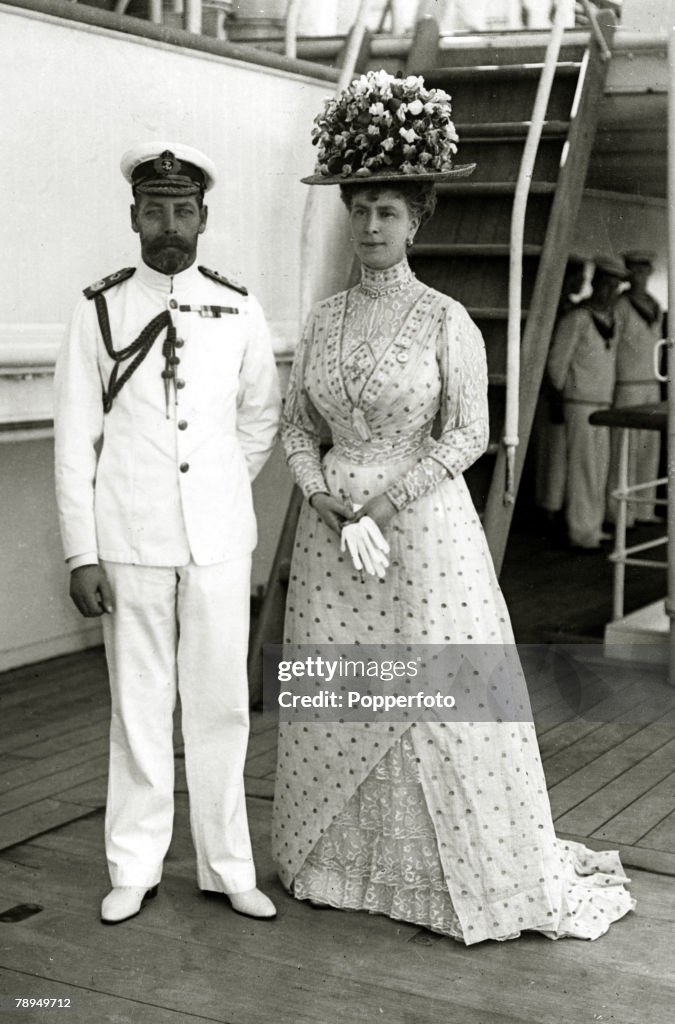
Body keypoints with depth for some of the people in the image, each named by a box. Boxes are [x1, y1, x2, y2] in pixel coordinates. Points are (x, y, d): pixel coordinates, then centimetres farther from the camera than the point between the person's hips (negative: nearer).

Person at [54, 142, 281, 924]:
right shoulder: (98, 310, -2)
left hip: (218, 539, 1)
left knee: (221, 704, 7)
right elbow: (74, 439, -2)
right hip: (129, 542, -1)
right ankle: (134, 869, 19)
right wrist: (81, 552, -6)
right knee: (139, 706, 6)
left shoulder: (238, 312, 3)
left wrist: (222, 485, 12)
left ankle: (227, 866, 19)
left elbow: (261, 417, 17)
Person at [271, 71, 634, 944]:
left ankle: (473, 874, 15)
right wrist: (320, 496, -7)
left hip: (420, 525, -4)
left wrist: (385, 502, -15)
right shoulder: (324, 319, 7)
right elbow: (296, 423, 10)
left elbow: (469, 434, -9)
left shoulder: (447, 322, -6)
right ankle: (339, 861, 25)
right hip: (331, 523, 5)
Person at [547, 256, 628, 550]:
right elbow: (556, 362, -12)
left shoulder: (609, 318, 9)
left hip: (602, 404, 8)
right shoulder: (576, 319, -16)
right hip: (580, 405, -8)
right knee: (582, 468, -7)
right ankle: (580, 534, -2)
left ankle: (592, 528, 20)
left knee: (599, 468, 11)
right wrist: (563, 390, 0)